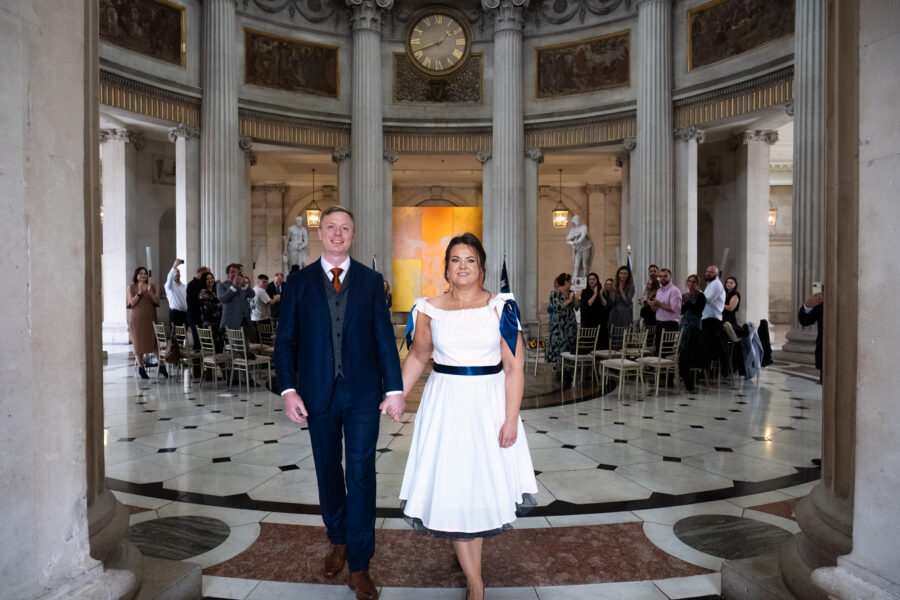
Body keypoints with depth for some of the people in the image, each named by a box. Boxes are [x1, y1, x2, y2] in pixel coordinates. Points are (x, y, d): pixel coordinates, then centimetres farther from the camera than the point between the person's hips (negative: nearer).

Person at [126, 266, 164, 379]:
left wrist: (150, 291, -14)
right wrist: (139, 293, -17)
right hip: (137, 320, -1)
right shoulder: (131, 287, 4)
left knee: (156, 342, -3)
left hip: (151, 319, 1)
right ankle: (140, 368, 12)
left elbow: (157, 302, -1)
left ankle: (161, 366, 3)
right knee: (139, 343, 2)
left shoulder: (152, 286, 9)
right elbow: (131, 303, -5)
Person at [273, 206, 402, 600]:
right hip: (318, 393, 1)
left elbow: (385, 338, 1)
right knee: (328, 472, 15)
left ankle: (359, 565, 13)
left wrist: (394, 389, -4)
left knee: (361, 475, 1)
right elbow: (285, 341, 2)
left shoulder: (371, 281, 2)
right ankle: (338, 541, 37)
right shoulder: (299, 283, 3)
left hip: (363, 393, -1)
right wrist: (288, 390, -8)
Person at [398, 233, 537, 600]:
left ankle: (469, 552, 37)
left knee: (484, 482, 10)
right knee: (451, 487, 3)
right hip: (445, 405, 1)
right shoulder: (429, 310, 0)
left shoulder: (500, 308, -5)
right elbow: (418, 356, 12)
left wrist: (511, 418, -11)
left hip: (489, 404, -1)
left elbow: (514, 367, -7)